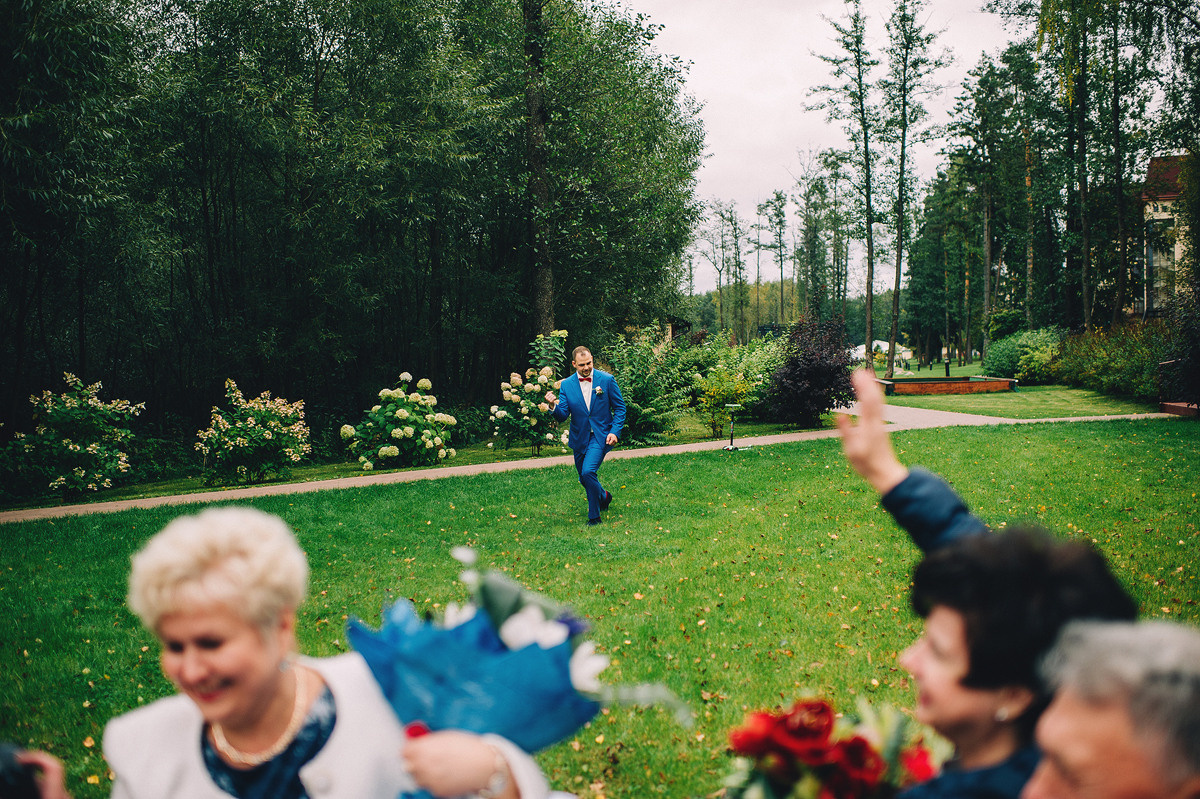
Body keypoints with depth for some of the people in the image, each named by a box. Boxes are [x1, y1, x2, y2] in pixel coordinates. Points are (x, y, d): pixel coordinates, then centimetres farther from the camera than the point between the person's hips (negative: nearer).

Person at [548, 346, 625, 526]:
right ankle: (604, 496, 48)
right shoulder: (566, 385, -2)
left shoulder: (606, 379, -6)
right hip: (579, 437, 4)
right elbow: (563, 415, -5)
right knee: (584, 478, 15)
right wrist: (553, 406, -27)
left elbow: (620, 407, 0)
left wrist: (615, 431, -12)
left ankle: (594, 516, -5)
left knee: (588, 472, -22)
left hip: (601, 435, -4)